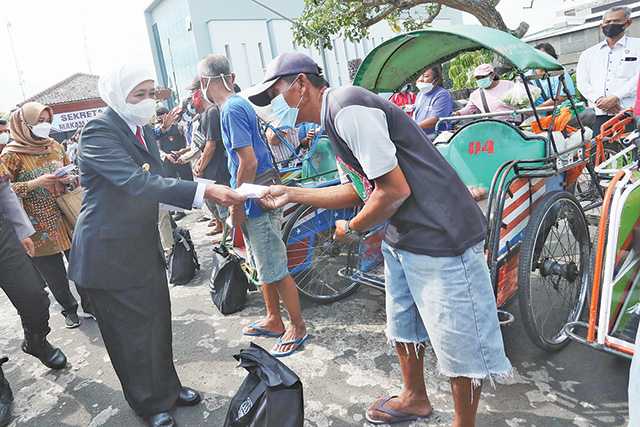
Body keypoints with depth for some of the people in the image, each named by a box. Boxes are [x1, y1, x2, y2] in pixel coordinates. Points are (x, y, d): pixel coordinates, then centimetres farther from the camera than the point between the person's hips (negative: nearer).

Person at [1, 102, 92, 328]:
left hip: (67, 217, 4)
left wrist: (69, 178, -5)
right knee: (54, 273, 8)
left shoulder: (54, 146, 6)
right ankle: (69, 309, 28)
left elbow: (71, 171, 18)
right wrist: (36, 183, -20)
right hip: (41, 227, -3)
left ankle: (89, 304, 25)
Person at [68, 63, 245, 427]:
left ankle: (167, 388, 38)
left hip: (145, 245, 8)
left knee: (158, 322, 18)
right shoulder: (99, 132, -21)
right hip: (110, 253, -8)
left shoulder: (143, 129, 7)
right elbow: (136, 182, -35)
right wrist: (203, 190, -43)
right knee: (131, 331, 8)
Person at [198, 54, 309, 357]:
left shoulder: (231, 110, -16)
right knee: (263, 266, 19)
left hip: (257, 201, -10)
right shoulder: (239, 103, 14)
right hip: (256, 198, 10)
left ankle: (298, 326, 15)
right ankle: (274, 320, 33)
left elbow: (249, 162, -23)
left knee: (274, 270, 1)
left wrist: (237, 205, -15)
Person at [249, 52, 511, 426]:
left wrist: (352, 229, -6)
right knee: (402, 325, 23)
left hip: (441, 237, -10)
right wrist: (291, 194, 14)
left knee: (459, 341, 5)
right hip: (403, 237, 11)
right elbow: (359, 189, 16)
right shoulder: (336, 115, 11)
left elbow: (395, 189, -23)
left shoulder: (348, 109, -19)